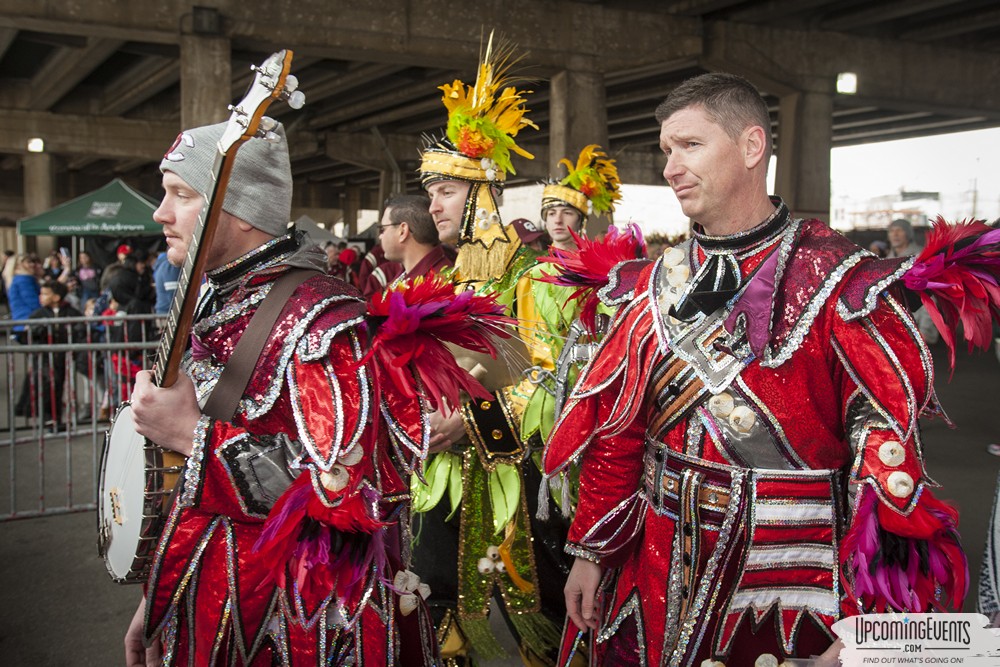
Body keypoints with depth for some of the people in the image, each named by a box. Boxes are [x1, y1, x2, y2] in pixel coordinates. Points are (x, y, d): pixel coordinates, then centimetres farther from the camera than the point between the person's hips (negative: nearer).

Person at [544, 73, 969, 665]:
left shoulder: (838, 285, -13)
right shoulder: (654, 286, 3)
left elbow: (887, 449, -16)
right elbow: (615, 430, 7)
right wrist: (591, 553, 7)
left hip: (789, 587, -4)